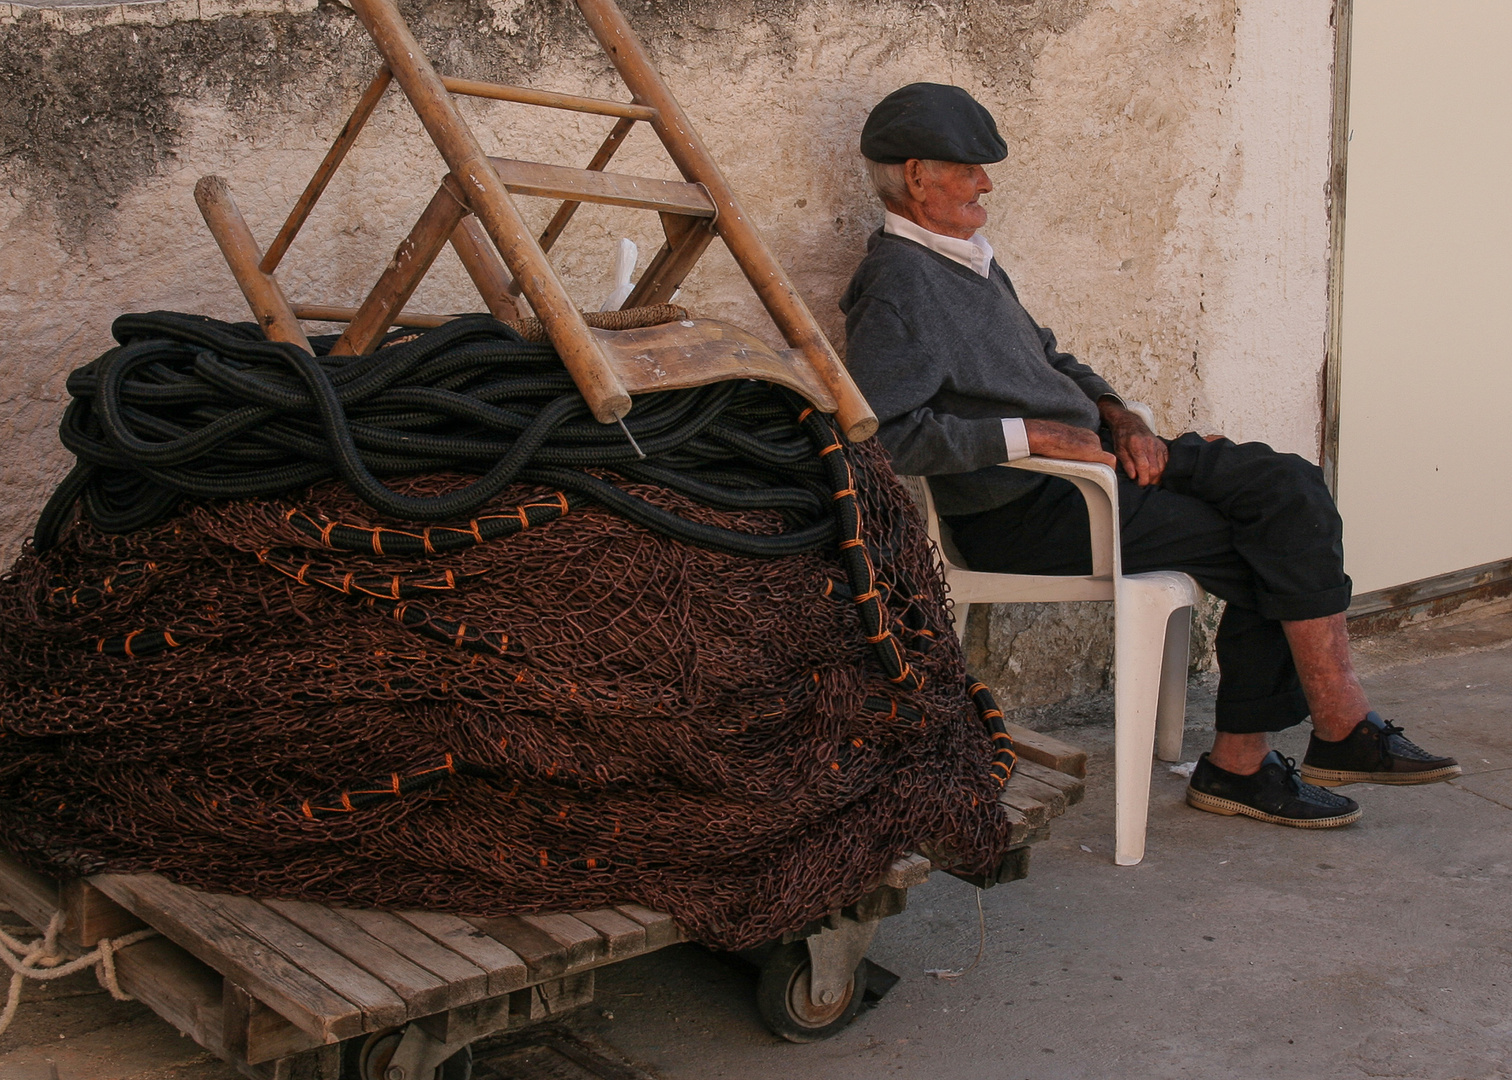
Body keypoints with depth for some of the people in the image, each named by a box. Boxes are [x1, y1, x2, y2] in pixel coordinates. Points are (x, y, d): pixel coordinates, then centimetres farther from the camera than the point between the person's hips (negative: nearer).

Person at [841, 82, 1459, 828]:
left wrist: (1119, 418, 7)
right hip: (1021, 511, -9)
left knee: (1288, 488, -6)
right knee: (1261, 549, -14)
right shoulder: (895, 289, -13)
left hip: (1090, 456, 9)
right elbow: (881, 433, -26)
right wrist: (1033, 434, -22)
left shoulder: (967, 258, 19)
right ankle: (1344, 733, 5)